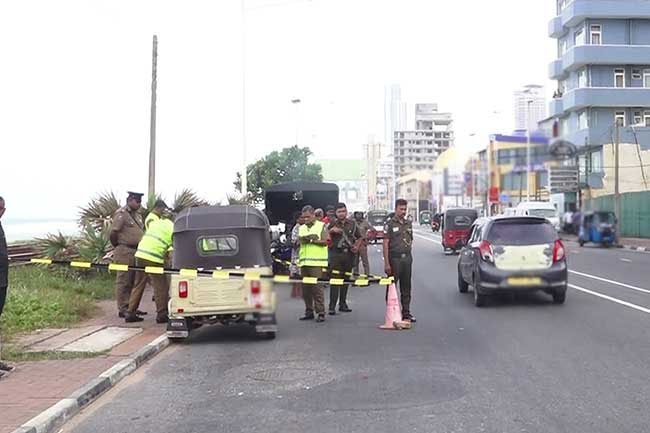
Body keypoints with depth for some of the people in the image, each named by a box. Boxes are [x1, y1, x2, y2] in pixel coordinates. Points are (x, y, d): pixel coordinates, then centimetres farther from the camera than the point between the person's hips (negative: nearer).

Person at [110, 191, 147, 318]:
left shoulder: (137, 214, 16)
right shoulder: (121, 214, -11)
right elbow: (113, 233, -14)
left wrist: (140, 248, 15)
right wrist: (117, 247, -3)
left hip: (136, 251, 9)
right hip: (124, 252, -9)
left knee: (134, 281, 12)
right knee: (123, 281, -3)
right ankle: (123, 309, 0)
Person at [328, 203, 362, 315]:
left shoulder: (352, 223, 10)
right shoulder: (332, 224, 3)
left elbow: (359, 238, 19)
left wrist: (357, 246, 1)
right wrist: (331, 230, -15)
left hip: (349, 254, 3)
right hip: (336, 254, -3)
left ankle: (343, 304, 19)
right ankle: (332, 306, -9)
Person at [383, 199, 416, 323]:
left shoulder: (408, 223, 12)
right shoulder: (390, 224, -5)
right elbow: (385, 244, -9)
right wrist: (386, 263, -15)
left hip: (407, 258, 6)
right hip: (394, 258, -5)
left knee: (406, 288, 9)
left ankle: (406, 313, 16)